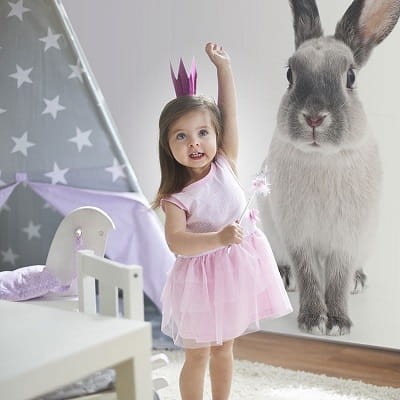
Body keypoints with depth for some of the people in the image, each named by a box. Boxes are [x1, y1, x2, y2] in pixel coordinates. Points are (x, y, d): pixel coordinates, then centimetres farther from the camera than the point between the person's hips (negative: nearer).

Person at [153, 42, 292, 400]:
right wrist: (218, 239, -41)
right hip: (202, 277, -4)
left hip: (238, 269, 4)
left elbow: (229, 113, -7)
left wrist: (223, 66, -10)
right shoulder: (177, 197, -17)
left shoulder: (225, 165, -6)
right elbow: (176, 242, -29)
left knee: (224, 347, 20)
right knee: (197, 355, 8)